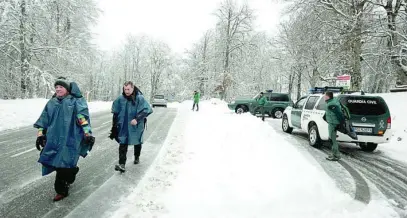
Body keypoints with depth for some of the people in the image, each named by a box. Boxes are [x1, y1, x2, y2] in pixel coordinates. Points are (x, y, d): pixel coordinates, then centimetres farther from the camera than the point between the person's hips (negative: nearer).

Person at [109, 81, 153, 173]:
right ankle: (122, 165, -8)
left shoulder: (140, 98, -16)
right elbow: (115, 112, 10)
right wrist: (115, 124, 14)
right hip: (123, 127, 2)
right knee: (123, 144, -8)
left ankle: (137, 157, 44)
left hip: (136, 126, -1)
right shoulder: (120, 99, -4)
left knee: (137, 142, 18)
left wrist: (137, 119, -29)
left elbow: (147, 110, -22)